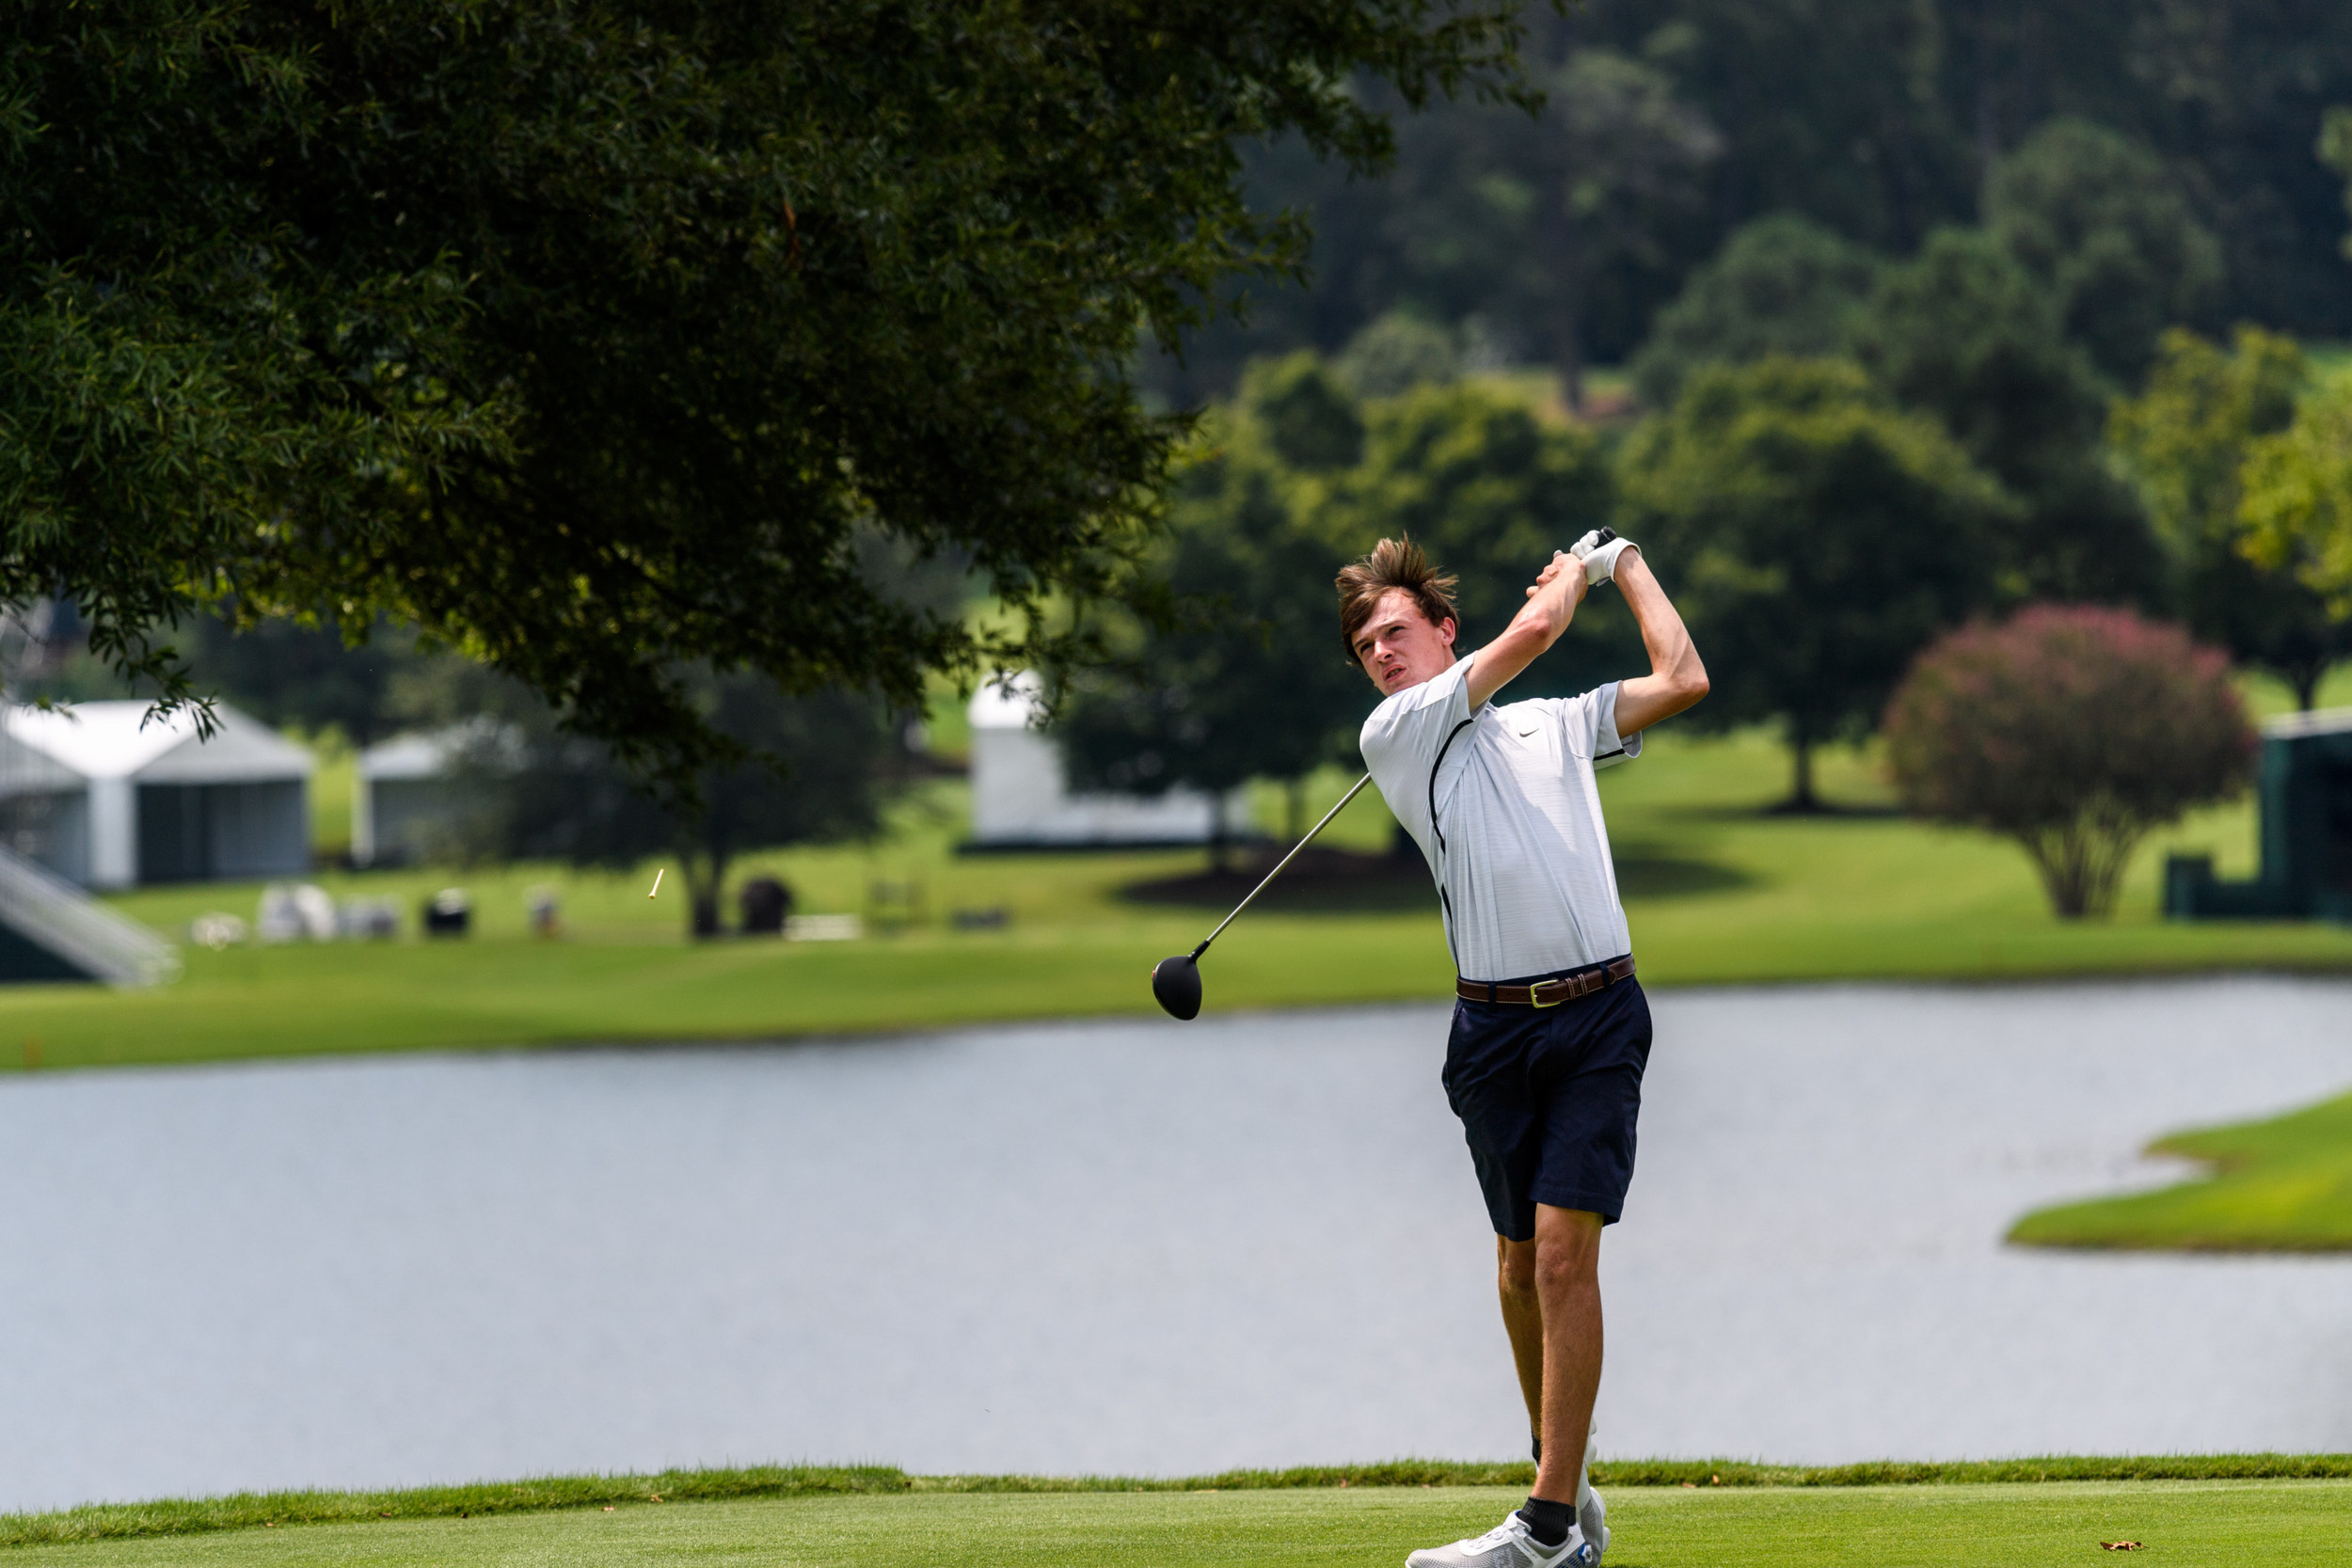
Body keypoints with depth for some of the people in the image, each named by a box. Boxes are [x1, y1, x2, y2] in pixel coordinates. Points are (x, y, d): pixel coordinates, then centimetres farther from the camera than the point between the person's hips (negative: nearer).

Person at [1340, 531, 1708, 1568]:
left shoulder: (1556, 726, 16)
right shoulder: (1394, 734, 6)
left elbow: (1681, 680, 15)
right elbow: (1535, 629, 1)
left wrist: (1624, 563, 25)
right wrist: (1573, 572, 19)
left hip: (1597, 1015, -1)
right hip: (1494, 1026, 1)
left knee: (1564, 1251, -12)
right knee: (1520, 1264, 7)